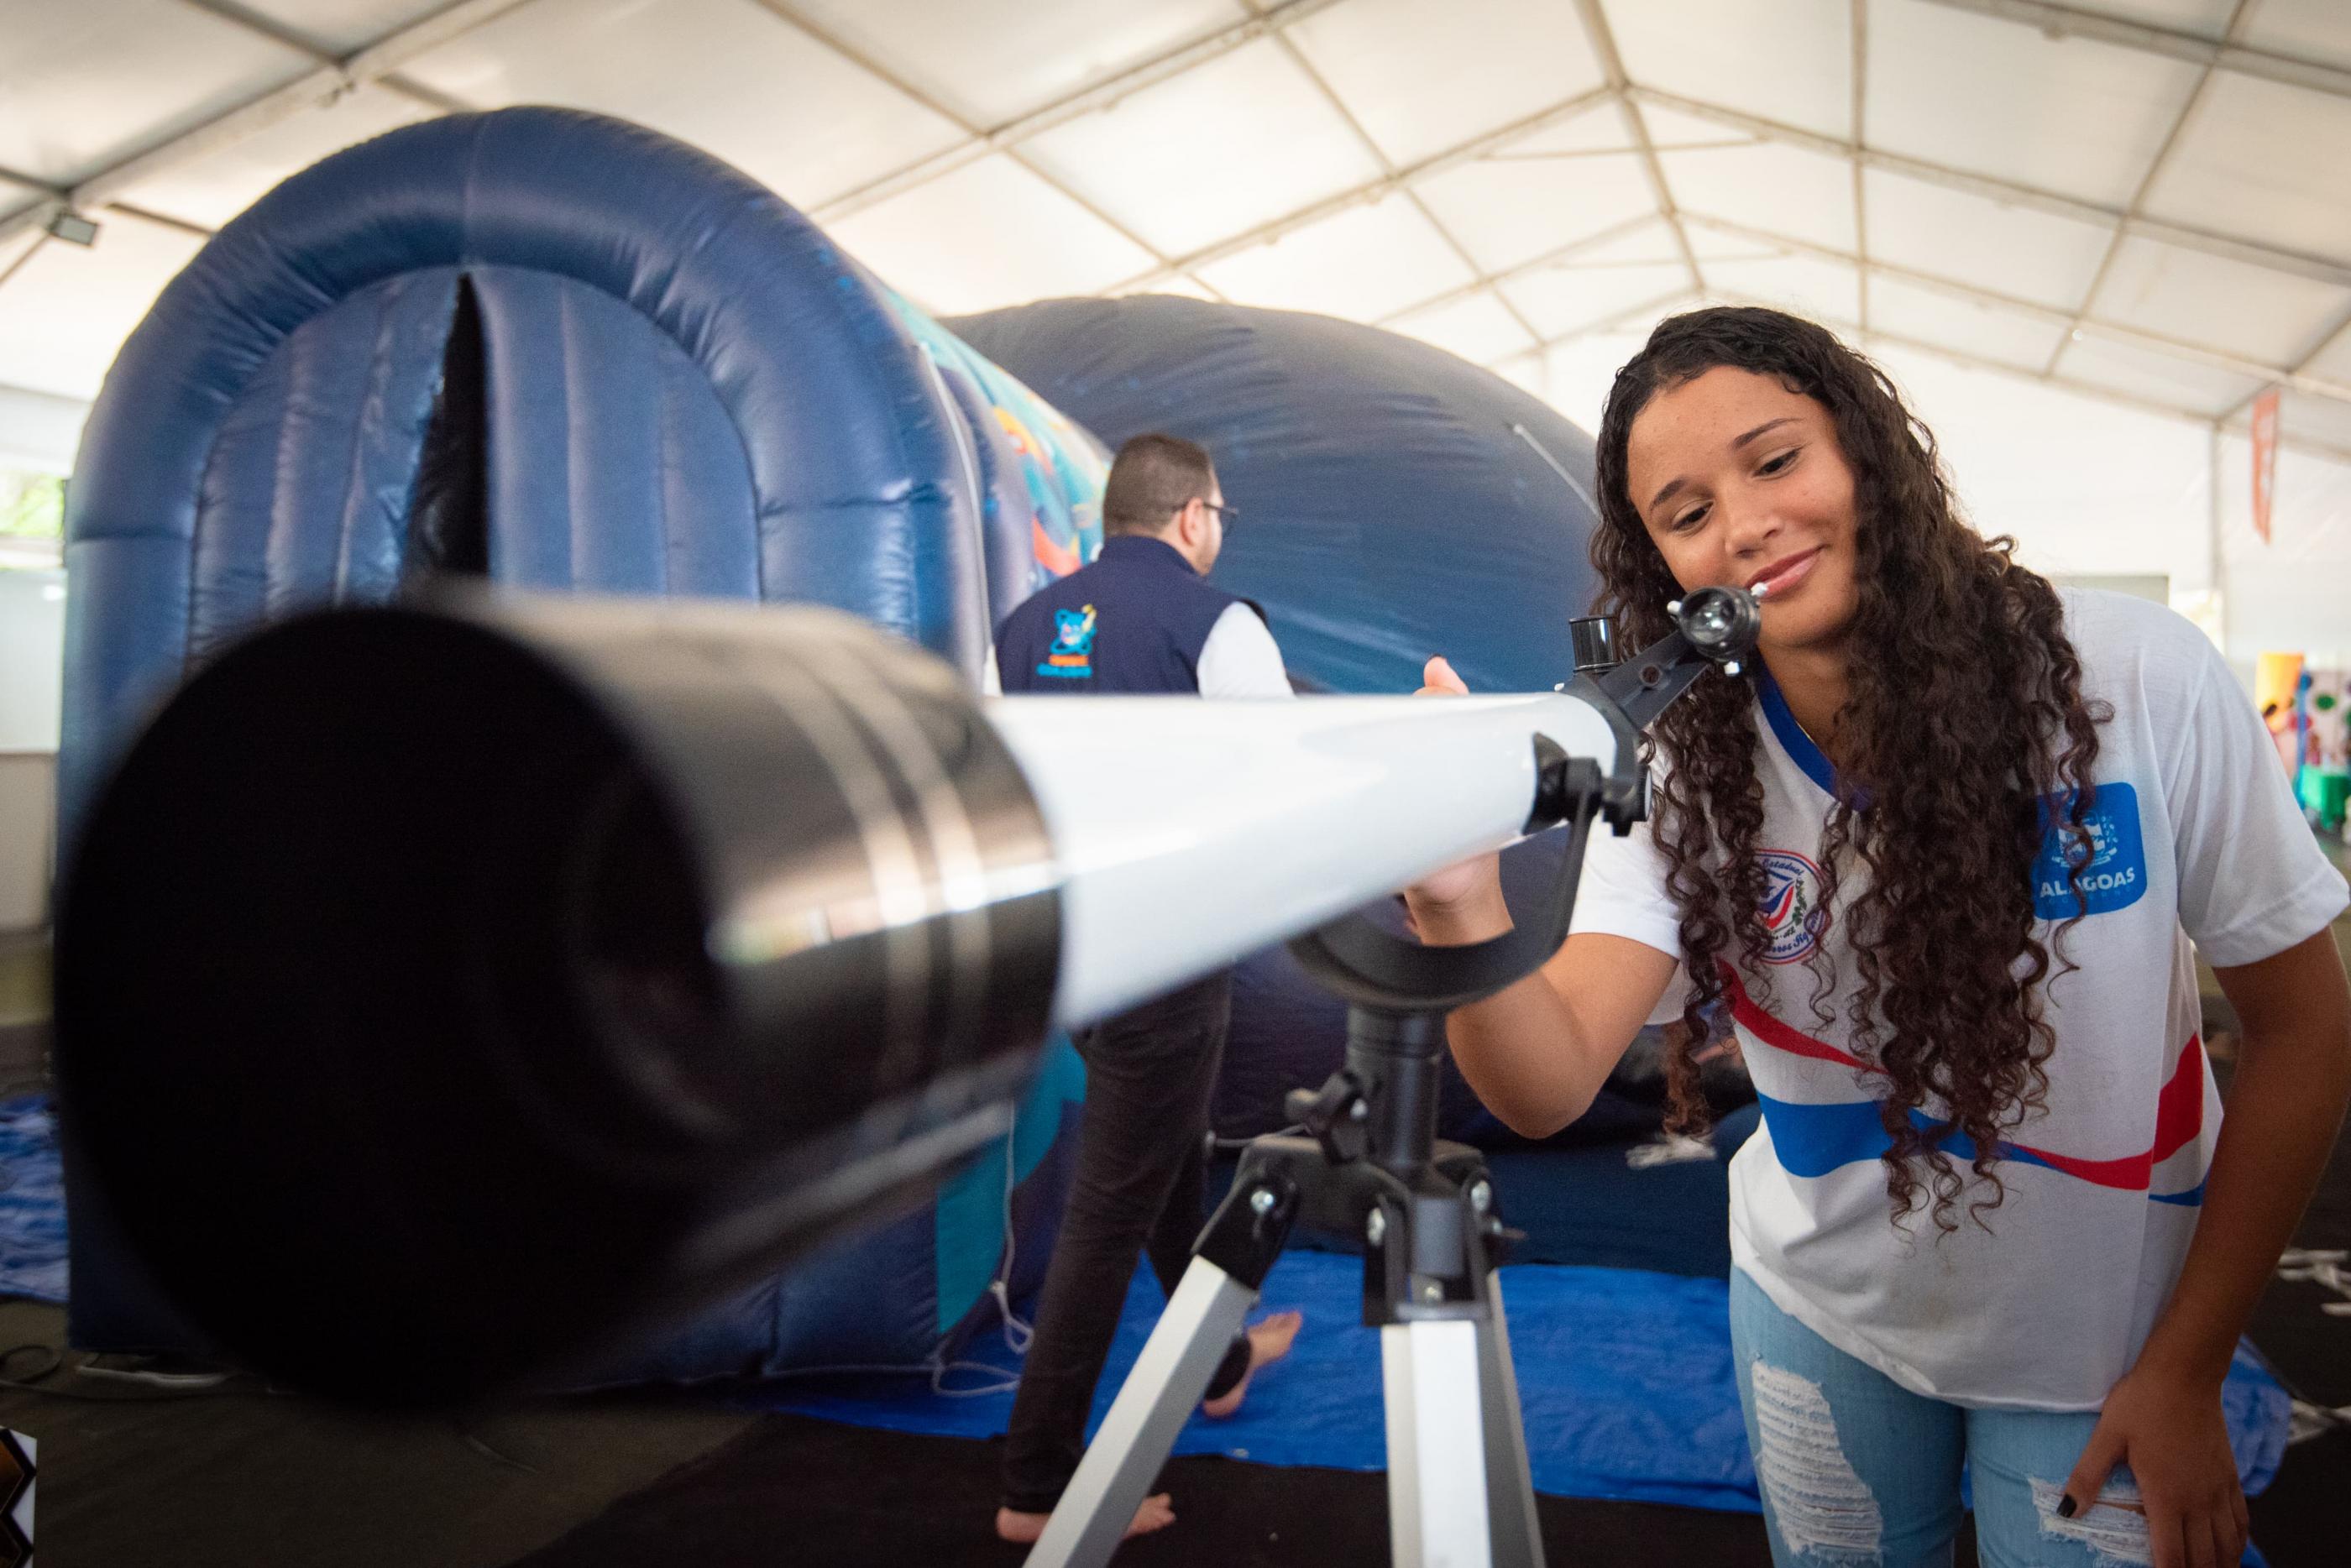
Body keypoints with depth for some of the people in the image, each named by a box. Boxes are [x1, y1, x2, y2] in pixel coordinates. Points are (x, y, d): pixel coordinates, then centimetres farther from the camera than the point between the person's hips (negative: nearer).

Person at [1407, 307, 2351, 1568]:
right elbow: (1549, 1087, -28)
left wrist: (2189, 1371, -8)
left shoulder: (2140, 682, -21)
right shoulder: (1682, 770, -15)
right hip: (1819, 1317, 2)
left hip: (2098, 1353, -2)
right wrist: (1459, 906, -49)